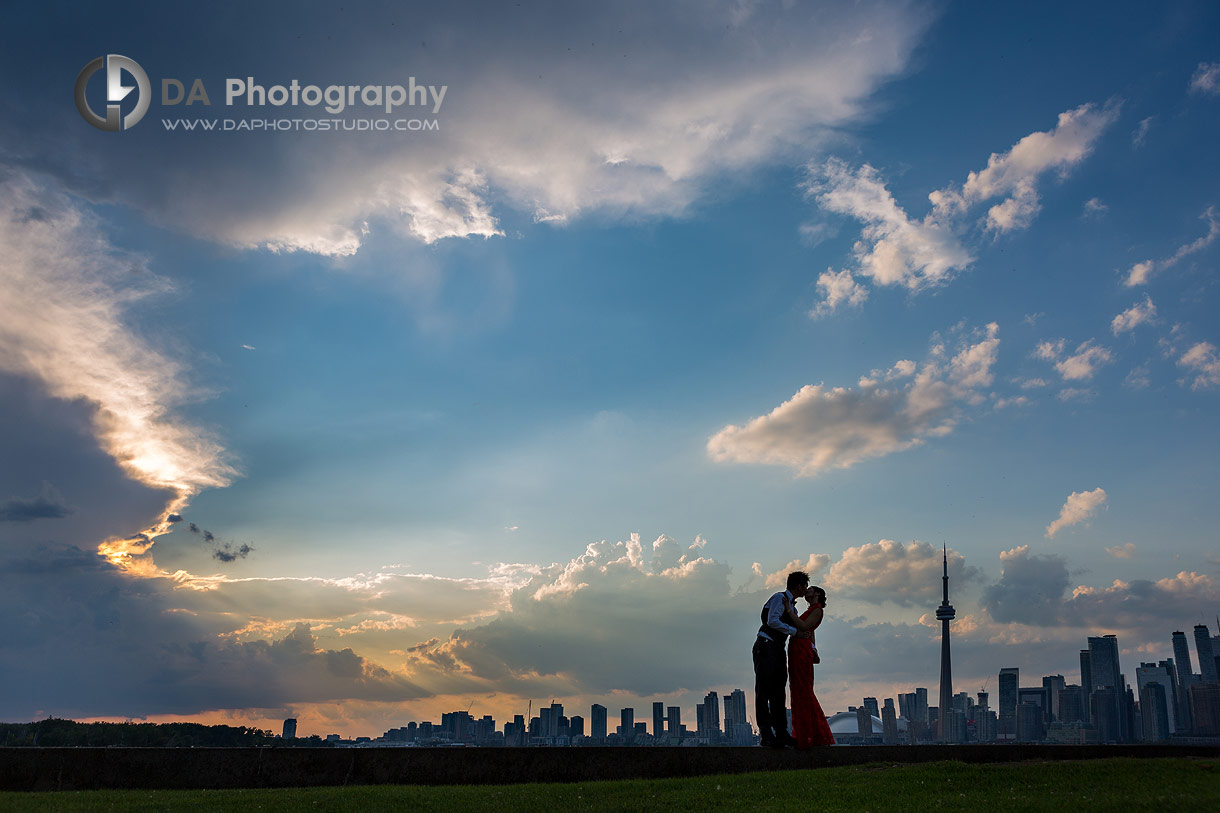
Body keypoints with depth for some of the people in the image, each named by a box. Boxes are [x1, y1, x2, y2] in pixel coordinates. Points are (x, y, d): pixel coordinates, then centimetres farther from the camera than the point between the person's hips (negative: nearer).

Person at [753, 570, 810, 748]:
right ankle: (766, 736, -13)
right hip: (766, 646, -10)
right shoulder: (779, 598, -6)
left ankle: (781, 733, 9)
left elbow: (802, 629, 26)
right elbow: (772, 621, -19)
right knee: (763, 691, -10)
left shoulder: (791, 606, 22)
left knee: (778, 692, 8)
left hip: (778, 650, 10)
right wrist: (795, 632, -15)